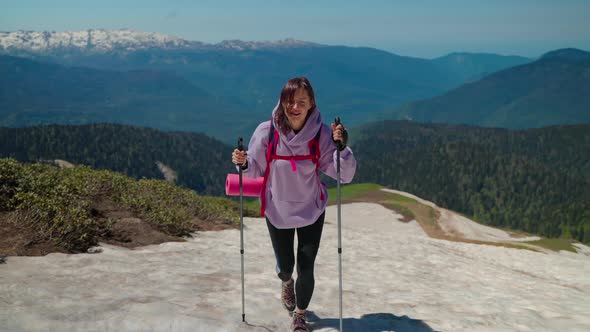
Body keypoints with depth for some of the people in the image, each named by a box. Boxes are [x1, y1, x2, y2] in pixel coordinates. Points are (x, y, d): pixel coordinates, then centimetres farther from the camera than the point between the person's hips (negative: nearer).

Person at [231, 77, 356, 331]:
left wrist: (342, 147, -34)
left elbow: (345, 175, -18)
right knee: (285, 266, 14)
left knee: (306, 270, 2)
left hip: (312, 211, 0)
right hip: (277, 212, 1)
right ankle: (286, 282, 55)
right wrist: (244, 163, -25)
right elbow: (256, 171, -4)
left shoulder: (321, 134, -19)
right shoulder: (266, 131, -18)